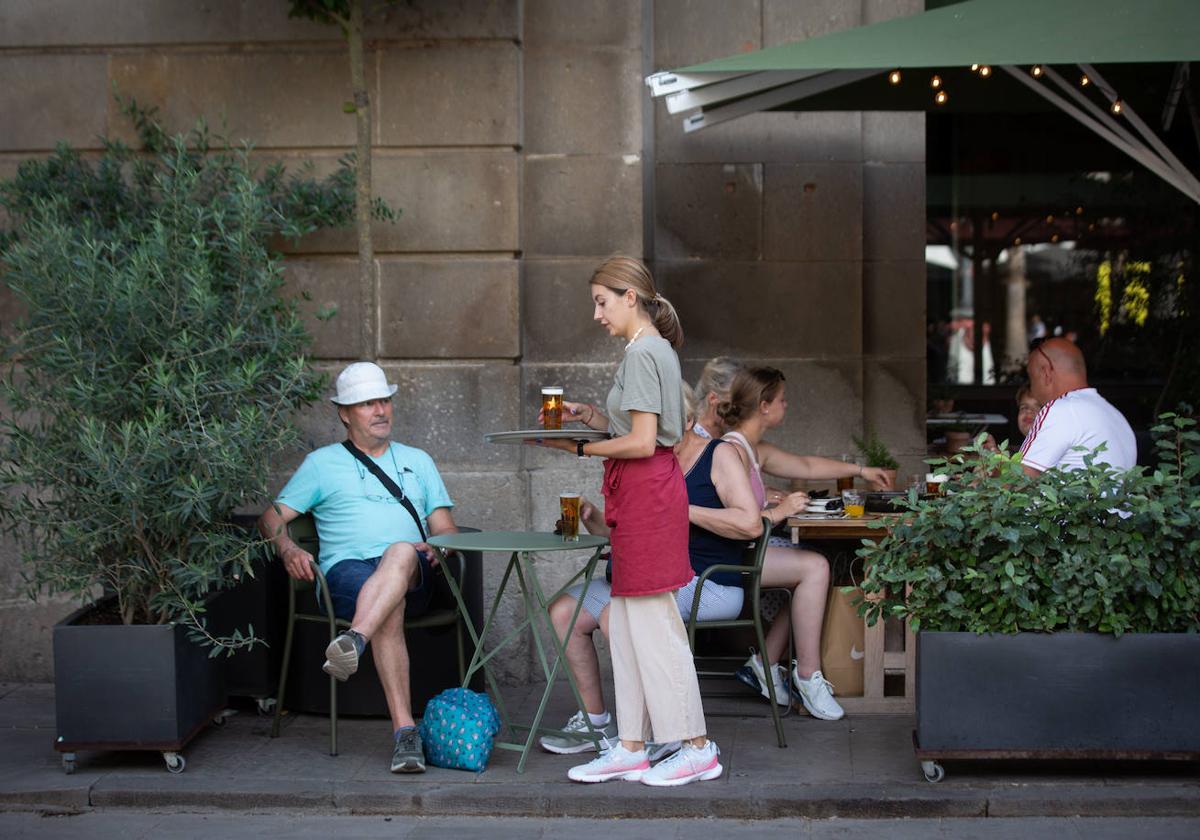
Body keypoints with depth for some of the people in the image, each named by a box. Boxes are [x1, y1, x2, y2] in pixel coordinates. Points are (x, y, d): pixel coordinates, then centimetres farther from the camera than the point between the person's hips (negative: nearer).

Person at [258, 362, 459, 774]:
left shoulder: (417, 461, 29)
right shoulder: (322, 463, 22)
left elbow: (446, 531, 23)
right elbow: (272, 517, 14)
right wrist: (287, 549, -9)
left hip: (413, 576, 1)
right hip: (348, 568, -1)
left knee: (402, 553, -39)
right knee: (389, 609, -39)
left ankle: (354, 641, -63)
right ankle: (405, 732, -50)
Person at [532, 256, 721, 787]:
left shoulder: (641, 353, -13)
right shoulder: (656, 349, 17)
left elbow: (641, 443, -18)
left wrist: (580, 448, -11)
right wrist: (588, 416, 9)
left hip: (646, 492, -10)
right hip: (644, 494, 10)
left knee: (654, 623, -5)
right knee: (625, 624, 11)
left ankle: (696, 747, 3)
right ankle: (631, 747, 15)